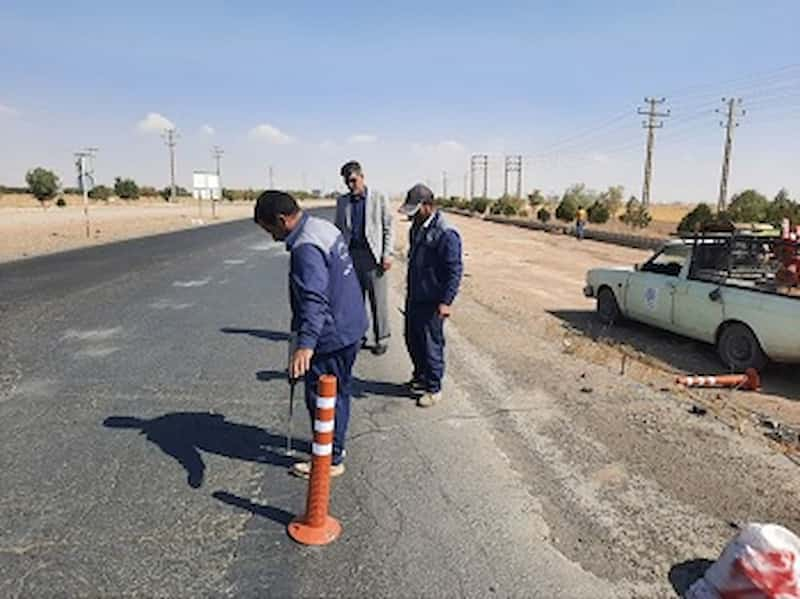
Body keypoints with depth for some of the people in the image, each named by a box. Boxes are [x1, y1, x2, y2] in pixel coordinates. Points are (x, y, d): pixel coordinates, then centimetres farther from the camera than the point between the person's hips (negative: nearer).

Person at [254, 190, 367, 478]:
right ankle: (335, 445, 40)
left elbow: (314, 300, -37)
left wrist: (305, 344, -45)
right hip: (350, 326, 10)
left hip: (331, 336, -10)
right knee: (338, 392, 23)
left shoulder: (306, 248, -25)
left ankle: (330, 460, 19)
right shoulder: (323, 227, 8)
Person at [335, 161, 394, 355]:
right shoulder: (342, 201, 12)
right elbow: (339, 229, 16)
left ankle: (381, 339, 11)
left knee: (378, 300, 1)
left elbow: (388, 228, 1)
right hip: (350, 255, 4)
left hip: (373, 255, -3)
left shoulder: (379, 198, 2)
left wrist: (387, 255, -7)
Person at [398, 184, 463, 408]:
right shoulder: (417, 228, 8)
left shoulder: (446, 234, -20)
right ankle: (420, 377, 39)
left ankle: (433, 389, 19)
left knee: (431, 345, 3)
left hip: (432, 301, -9)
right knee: (412, 339, 19)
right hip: (413, 297, 9)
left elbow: (455, 271, -20)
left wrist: (446, 302, -22)